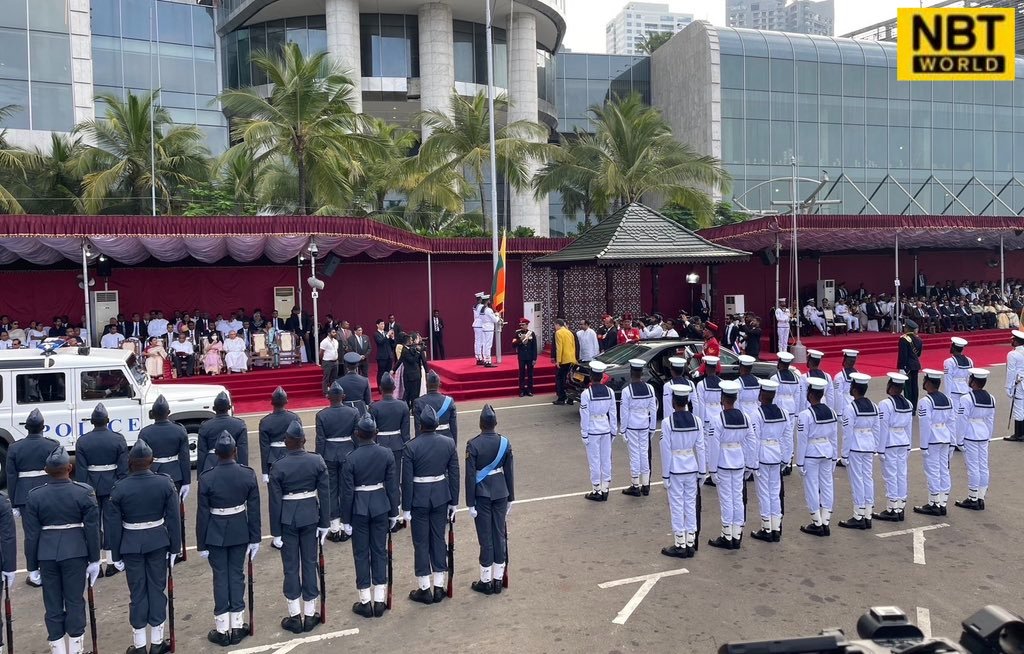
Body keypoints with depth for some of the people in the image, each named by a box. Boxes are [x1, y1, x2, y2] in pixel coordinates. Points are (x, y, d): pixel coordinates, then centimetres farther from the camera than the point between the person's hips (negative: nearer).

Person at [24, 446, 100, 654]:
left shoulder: (34, 496, -4)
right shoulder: (84, 493, -8)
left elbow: (31, 535, -1)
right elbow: (92, 529, -5)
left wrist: (32, 565, 8)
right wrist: (94, 559, 4)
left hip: (46, 555, 1)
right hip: (75, 553, -1)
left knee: (52, 602, 11)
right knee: (75, 600, 8)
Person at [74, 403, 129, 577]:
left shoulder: (82, 441, -5)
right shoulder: (118, 439, -8)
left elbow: (80, 470, -4)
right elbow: (123, 468, -7)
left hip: (91, 486, 1)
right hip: (112, 486, -1)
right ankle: (113, 562, 11)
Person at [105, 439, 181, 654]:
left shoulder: (119, 489, -14)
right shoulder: (165, 483, -11)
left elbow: (113, 525, -7)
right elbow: (174, 519, -5)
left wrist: (116, 554, 5)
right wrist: (174, 548, 5)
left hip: (131, 546, -1)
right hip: (158, 543, 1)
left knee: (137, 592, 10)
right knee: (157, 588, 12)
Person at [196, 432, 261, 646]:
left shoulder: (206, 478, -16)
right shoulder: (248, 474, -10)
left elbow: (202, 513, -10)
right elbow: (254, 510, -5)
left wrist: (201, 544, 0)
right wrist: (255, 538, 4)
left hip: (215, 535, -2)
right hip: (240, 533, 2)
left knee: (220, 578, 8)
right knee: (237, 575, 12)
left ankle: (222, 630, 16)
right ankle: (237, 626, 19)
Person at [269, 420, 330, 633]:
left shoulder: (278, 467, -12)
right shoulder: (317, 461, -8)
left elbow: (275, 502, -8)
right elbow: (325, 494, -4)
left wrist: (276, 532, 0)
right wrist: (324, 523, 5)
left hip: (287, 520, -2)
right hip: (310, 517, 2)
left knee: (291, 567, 9)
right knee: (310, 564, 11)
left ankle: (295, 617, 15)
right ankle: (310, 615, 20)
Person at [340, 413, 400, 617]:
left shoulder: (351, 459, -16)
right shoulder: (386, 454, -8)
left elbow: (347, 492, -11)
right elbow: (392, 485, -3)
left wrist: (346, 519, 0)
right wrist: (393, 512, 8)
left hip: (359, 510, -2)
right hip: (381, 507, 3)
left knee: (361, 554, 9)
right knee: (380, 552, 12)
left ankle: (365, 602, 17)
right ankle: (379, 601, 18)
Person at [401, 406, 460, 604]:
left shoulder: (411, 447, -16)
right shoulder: (449, 443, -6)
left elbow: (407, 480, -12)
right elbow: (454, 475, -1)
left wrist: (406, 507, -2)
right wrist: (453, 502, 9)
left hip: (419, 499, -3)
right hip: (441, 497, 3)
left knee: (421, 543, 8)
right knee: (439, 539, 13)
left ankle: (425, 589, 16)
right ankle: (439, 587, 21)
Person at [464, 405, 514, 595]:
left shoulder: (473, 444, -14)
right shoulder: (504, 442, -4)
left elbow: (470, 475, -13)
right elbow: (509, 472, 1)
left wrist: (470, 503, -6)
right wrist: (510, 497, 11)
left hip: (481, 494, -3)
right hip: (501, 493, 3)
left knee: (485, 537, 5)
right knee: (500, 535, 11)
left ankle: (486, 581, 15)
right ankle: (498, 579, 20)